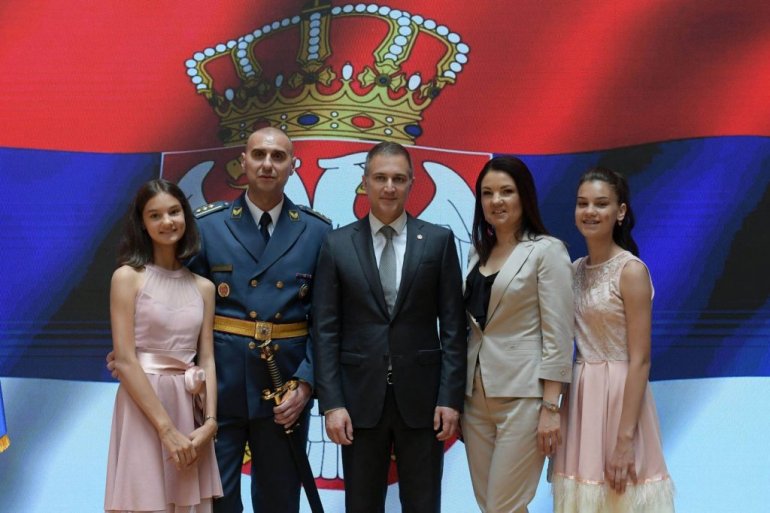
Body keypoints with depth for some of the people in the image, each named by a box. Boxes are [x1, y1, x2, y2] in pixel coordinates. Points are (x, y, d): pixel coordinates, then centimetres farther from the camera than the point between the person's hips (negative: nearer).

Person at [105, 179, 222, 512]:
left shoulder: (203, 287, 9)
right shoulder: (128, 276, -4)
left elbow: (207, 359, 8)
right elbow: (124, 360, -11)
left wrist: (210, 422, -8)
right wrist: (166, 429, -16)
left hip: (190, 410, 4)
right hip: (143, 409, -4)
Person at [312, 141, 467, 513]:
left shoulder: (438, 241, 3)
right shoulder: (337, 244, 3)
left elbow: (453, 326, 1)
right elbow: (325, 331, 0)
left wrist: (451, 397, -5)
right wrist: (331, 403, -6)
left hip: (422, 396, 0)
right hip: (360, 396, 0)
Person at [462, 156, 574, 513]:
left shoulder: (547, 250, -7)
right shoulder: (478, 252, 12)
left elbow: (558, 335, -11)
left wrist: (550, 407, -15)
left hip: (522, 395, -7)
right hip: (476, 394, 7)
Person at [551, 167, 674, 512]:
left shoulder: (631, 271, -11)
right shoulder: (576, 270, 8)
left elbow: (640, 360, -15)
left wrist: (625, 438, -19)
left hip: (619, 396, -6)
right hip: (581, 398, 6)